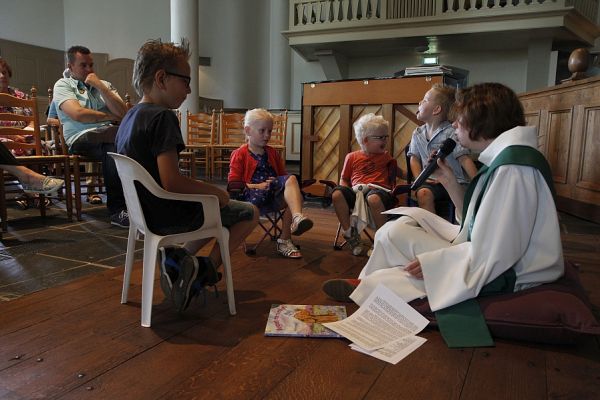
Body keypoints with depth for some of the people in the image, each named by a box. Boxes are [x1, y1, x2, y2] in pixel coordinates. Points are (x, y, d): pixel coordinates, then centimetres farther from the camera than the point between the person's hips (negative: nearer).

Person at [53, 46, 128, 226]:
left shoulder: (104, 84, 23)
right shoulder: (62, 85, 12)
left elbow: (122, 113, 6)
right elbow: (78, 114, -7)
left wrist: (100, 86, 3)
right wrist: (109, 117, 2)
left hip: (109, 136, 4)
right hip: (81, 140, -4)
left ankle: (117, 210, -28)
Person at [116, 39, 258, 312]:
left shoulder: (129, 117, 8)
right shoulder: (162, 117, -21)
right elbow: (171, 182, -29)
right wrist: (216, 191, -14)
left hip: (147, 212, 9)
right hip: (168, 217, -9)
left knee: (216, 210, 29)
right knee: (250, 213, 7)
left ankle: (177, 259, 10)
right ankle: (206, 267, 3)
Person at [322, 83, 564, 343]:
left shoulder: (513, 167, -24)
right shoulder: (504, 157, 8)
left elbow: (494, 254, -27)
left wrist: (432, 260, -18)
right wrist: (451, 182, 4)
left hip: (501, 276, -10)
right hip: (490, 258, 10)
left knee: (397, 233, -10)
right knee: (410, 218, 9)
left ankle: (366, 287, 14)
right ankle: (369, 284, 11)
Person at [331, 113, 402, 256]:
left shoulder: (385, 156, 24)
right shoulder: (352, 157, 19)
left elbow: (399, 172, 28)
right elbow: (343, 180, 20)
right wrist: (350, 191, -1)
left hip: (379, 190, -1)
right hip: (356, 192, 1)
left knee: (373, 198, -40)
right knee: (337, 193, -30)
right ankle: (350, 234, -17)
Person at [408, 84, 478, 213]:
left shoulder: (450, 133, -4)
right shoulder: (418, 134, 12)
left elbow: (464, 159, -9)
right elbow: (414, 158, 13)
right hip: (431, 181, 3)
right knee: (423, 193, -31)